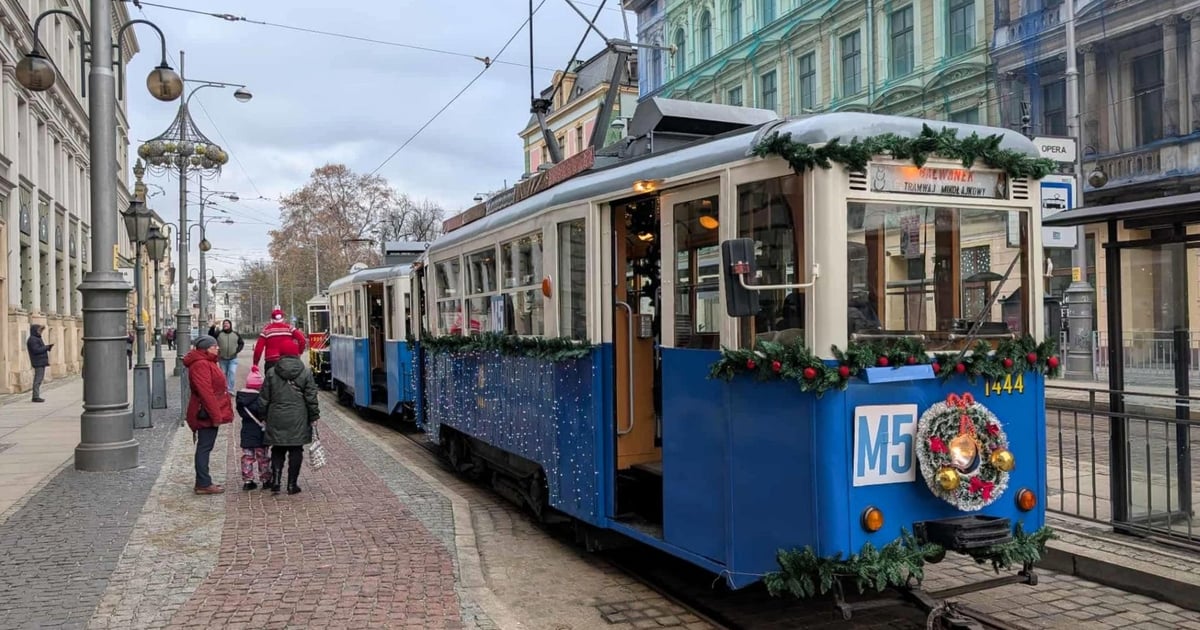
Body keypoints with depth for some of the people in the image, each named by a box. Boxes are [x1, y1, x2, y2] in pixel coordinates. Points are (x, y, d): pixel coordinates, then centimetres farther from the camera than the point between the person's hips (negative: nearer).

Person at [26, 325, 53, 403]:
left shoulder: (37, 339, 20)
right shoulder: (32, 339, -12)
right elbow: (36, 350, -22)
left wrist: (48, 347, 4)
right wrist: (47, 347, -16)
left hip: (41, 362, 10)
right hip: (38, 362, -10)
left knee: (39, 379, 12)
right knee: (38, 379, -11)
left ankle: (36, 396, 15)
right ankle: (36, 397, -10)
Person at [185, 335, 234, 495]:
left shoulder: (206, 363, 17)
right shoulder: (200, 365, -17)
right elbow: (206, 393, -24)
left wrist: (217, 414, 23)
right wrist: (216, 416, -24)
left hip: (209, 414, 11)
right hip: (206, 414, -11)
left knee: (204, 447, 14)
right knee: (204, 447, -5)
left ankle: (203, 482, 21)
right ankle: (203, 484, -1)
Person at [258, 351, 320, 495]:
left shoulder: (271, 373, 0)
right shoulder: (306, 372, -3)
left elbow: (264, 398, 3)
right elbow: (311, 398, -3)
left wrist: (263, 416, 13)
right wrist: (314, 416, 6)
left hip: (276, 419, 1)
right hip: (298, 420, -1)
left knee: (277, 450, 13)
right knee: (296, 451, 6)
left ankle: (275, 481, 4)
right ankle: (292, 485, 8)